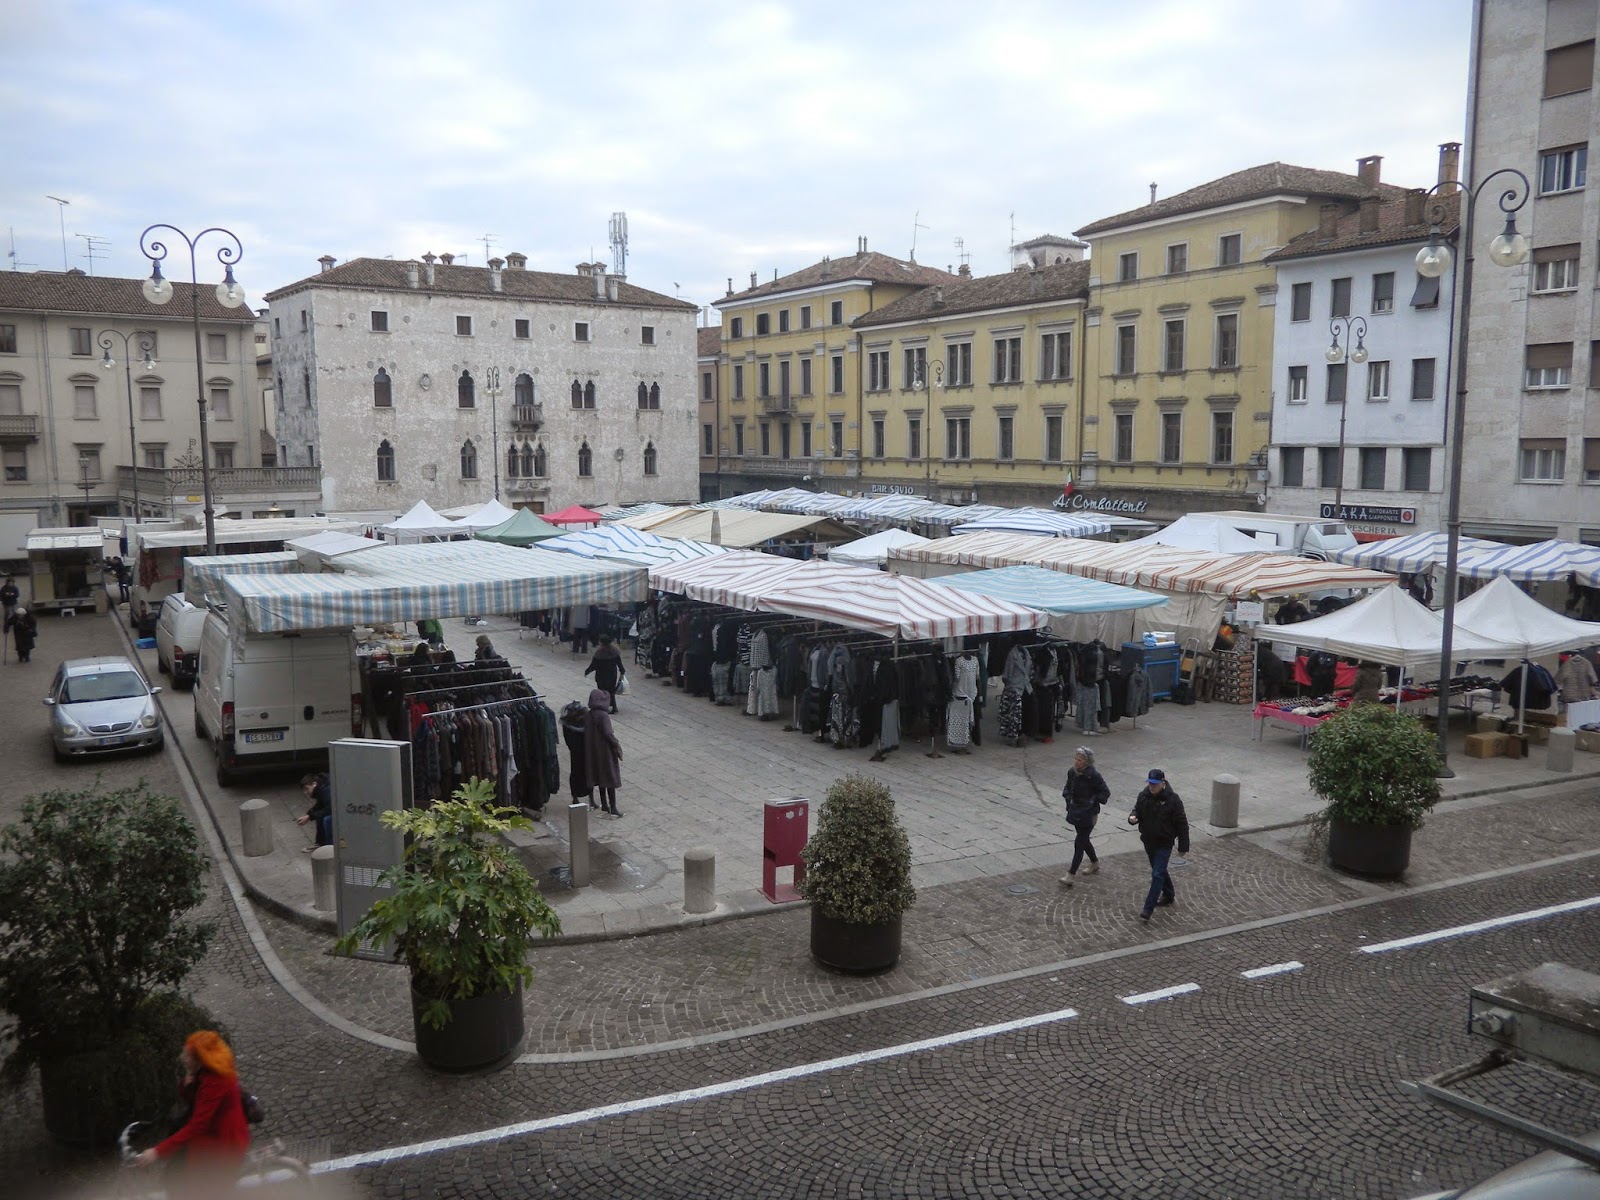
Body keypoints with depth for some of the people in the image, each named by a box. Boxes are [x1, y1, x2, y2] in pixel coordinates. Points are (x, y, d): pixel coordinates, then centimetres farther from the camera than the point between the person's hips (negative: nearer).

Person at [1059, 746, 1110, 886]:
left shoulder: (1093, 775, -19)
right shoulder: (1072, 772, 0)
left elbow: (1105, 792, -10)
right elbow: (1068, 788, 17)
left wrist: (1093, 801, -16)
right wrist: (1068, 798, 1)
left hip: (1088, 814, -7)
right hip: (1075, 811, 7)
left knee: (1079, 842, -8)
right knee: (1084, 840, 21)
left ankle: (1070, 875, -7)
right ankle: (1095, 862, 44)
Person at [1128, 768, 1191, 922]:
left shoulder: (1172, 799, -18)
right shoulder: (1143, 796, -3)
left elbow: (1182, 824, -12)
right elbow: (1137, 811, 10)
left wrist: (1183, 846, -9)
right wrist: (1132, 817, -16)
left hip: (1164, 844, -6)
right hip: (1148, 842, 6)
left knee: (1157, 875, -8)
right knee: (1159, 871, 23)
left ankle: (1148, 909, -7)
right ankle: (1168, 895, 45)